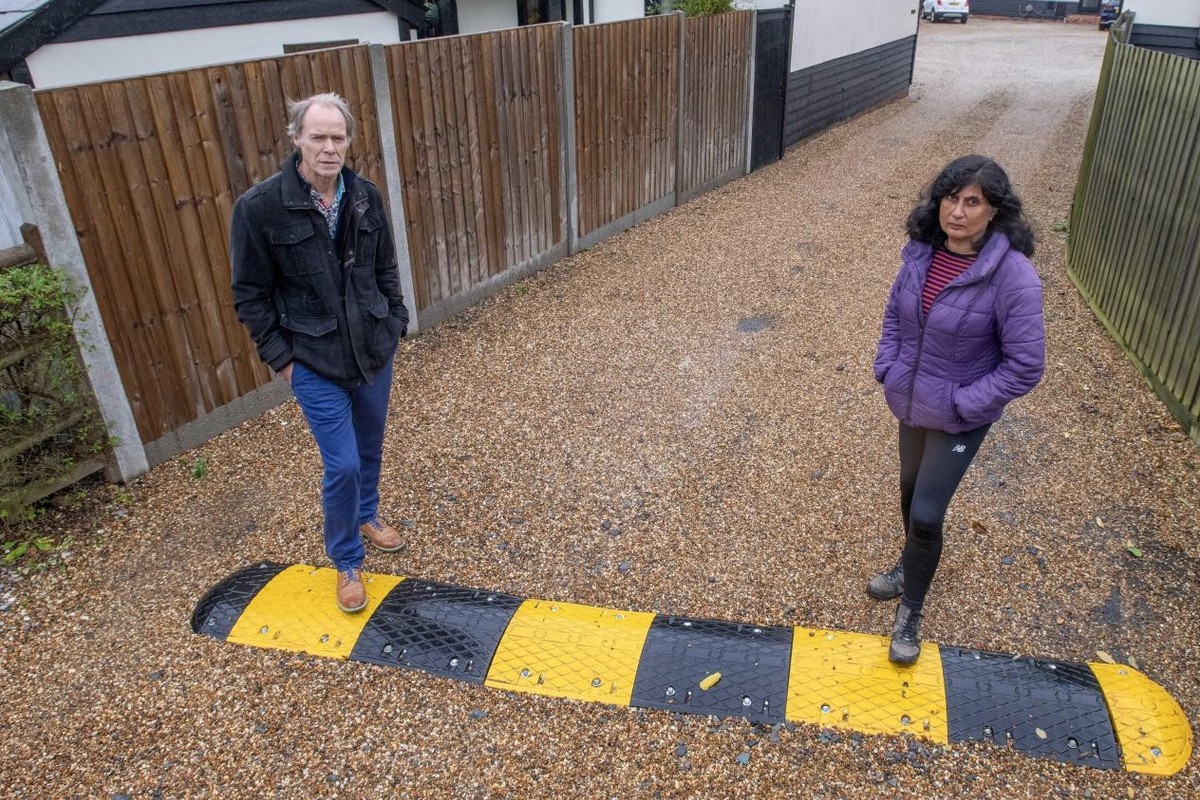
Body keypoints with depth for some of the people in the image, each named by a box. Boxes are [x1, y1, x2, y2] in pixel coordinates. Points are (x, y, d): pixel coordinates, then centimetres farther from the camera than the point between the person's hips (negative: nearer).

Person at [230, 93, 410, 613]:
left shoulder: (365, 196, -3)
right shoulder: (260, 207, -15)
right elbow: (250, 293, -7)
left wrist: (395, 322, 9)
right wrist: (280, 356, -8)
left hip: (375, 351, 5)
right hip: (315, 363, -4)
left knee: (370, 447, 20)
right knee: (342, 465, -4)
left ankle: (367, 516, 49)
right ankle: (346, 562, 19)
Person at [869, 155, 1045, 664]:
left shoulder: (1012, 274, -25)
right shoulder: (923, 251, -9)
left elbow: (1025, 365, -20)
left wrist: (961, 402, -18)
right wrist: (885, 368, -2)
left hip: (960, 417, -5)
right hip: (910, 401, 5)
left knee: (926, 513, -3)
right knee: (911, 488, 24)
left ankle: (911, 610, 22)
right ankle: (911, 564, 51)